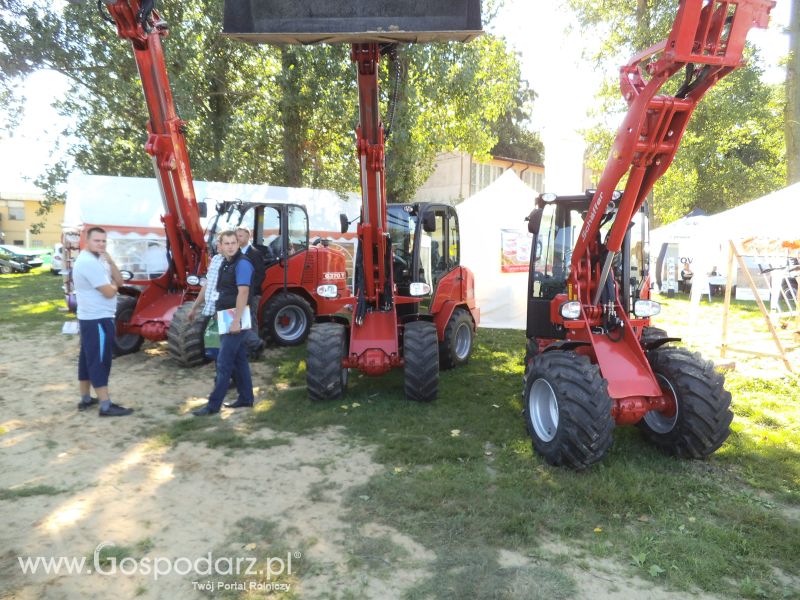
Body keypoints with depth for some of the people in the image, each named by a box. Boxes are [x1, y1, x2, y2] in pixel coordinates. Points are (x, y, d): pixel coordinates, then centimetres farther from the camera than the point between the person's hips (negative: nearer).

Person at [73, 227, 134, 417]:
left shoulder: (96, 260, 14)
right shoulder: (89, 262, -19)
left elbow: (119, 281, 8)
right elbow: (109, 292, -23)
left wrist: (110, 260, -5)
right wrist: (113, 285, 0)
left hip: (89, 318, 11)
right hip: (98, 319, -11)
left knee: (88, 359, 16)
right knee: (100, 361, -8)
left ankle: (85, 399, 26)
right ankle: (106, 406, -5)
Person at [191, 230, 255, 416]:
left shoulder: (242, 263, -15)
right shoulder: (224, 263, 13)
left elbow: (243, 292, -24)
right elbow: (209, 285, 23)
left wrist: (236, 321, -29)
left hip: (235, 320, -9)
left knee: (224, 362, -6)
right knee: (239, 359, 14)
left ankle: (213, 405, -1)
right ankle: (245, 398, 23)